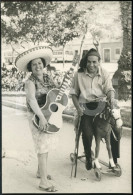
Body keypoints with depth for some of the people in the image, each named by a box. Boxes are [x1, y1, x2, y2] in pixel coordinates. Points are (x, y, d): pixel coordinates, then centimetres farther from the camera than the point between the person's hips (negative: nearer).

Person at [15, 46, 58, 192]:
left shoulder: (47, 78, 6)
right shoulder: (30, 82, -16)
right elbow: (31, 99, -32)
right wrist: (41, 117, -42)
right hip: (37, 117, -7)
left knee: (46, 145, 16)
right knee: (42, 147, -5)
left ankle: (40, 171, 34)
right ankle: (44, 181, 2)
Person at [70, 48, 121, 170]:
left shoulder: (104, 74, 6)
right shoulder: (79, 75, 4)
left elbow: (109, 89, -2)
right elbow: (74, 93, 9)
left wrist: (111, 97, -26)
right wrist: (78, 108, -4)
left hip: (102, 105, 1)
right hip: (86, 108, -1)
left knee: (116, 129, -13)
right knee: (87, 133, -20)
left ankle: (114, 160, 7)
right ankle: (88, 158, 11)